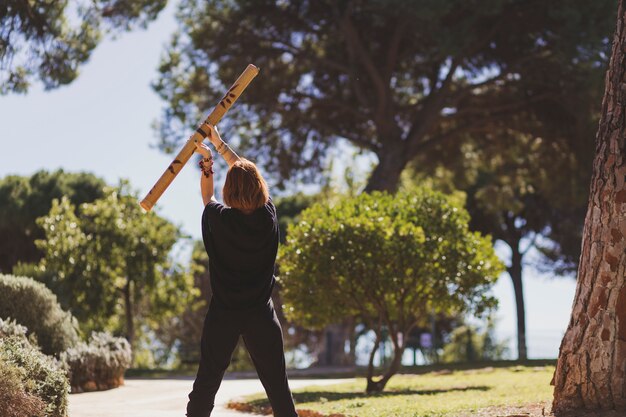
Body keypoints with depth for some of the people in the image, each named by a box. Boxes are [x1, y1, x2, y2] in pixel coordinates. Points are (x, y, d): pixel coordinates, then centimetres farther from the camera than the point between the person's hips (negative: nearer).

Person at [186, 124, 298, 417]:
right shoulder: (267, 215, -5)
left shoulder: (219, 219, -11)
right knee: (277, 386, 6)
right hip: (261, 314, 1)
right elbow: (249, 176, 13)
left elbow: (206, 196, 15)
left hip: (223, 314, -1)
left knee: (205, 385, 5)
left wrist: (206, 160, 25)